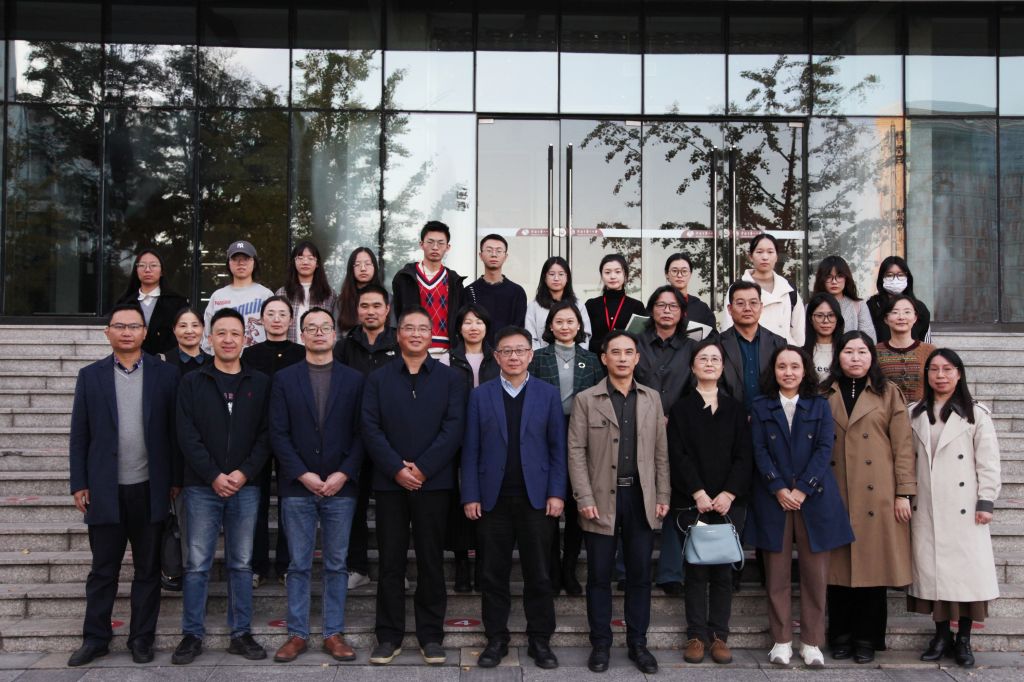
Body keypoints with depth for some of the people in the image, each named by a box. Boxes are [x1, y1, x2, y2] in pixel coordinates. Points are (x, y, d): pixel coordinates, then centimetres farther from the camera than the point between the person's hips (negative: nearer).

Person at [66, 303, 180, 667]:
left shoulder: (166, 374, 2)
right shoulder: (90, 375, 4)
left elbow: (175, 431, 2)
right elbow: (79, 434, 4)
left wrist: (176, 480, -1)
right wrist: (78, 484, -1)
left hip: (150, 489, 0)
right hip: (105, 489, 0)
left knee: (148, 569, 9)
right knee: (103, 570, 10)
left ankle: (142, 638, 20)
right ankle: (95, 638, 23)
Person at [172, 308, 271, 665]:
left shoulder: (260, 383, 6)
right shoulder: (192, 382, 4)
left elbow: (265, 435, 2)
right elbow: (187, 435, -3)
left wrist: (245, 473, -11)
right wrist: (214, 476, -12)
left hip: (246, 487, 1)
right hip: (202, 487, -1)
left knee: (241, 564, 7)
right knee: (197, 564, 3)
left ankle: (241, 634, 16)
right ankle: (192, 635, 14)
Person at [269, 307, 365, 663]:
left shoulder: (354, 379, 6)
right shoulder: (284, 378, 5)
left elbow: (360, 433, 1)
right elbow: (278, 434, -1)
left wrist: (343, 475, -10)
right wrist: (304, 475, -10)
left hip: (341, 487, 0)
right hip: (297, 487, 0)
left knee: (336, 565, 7)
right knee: (299, 565, 6)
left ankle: (334, 633, 16)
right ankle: (297, 633, 16)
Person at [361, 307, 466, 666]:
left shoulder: (450, 378, 5)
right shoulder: (378, 378, 8)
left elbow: (453, 429, -4)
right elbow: (370, 428, -2)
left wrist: (422, 468, -13)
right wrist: (397, 469, -12)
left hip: (433, 482, -1)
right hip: (390, 482, 1)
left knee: (431, 561, 5)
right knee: (390, 561, 6)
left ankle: (431, 635, 15)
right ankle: (389, 635, 15)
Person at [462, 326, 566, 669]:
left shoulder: (548, 394, 4)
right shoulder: (480, 395, 4)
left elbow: (558, 447, 3)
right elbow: (471, 449, 2)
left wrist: (557, 493, -5)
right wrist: (470, 495, -3)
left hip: (537, 498, 0)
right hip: (494, 499, 1)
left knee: (538, 574, 6)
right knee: (494, 573, 7)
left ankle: (540, 641, 18)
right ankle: (496, 639, 20)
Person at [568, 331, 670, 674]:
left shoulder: (652, 399, 9)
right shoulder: (586, 400, 0)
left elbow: (661, 451, 10)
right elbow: (576, 451, -4)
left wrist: (663, 496, 4)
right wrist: (584, 498, -11)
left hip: (641, 498, 2)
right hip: (602, 498, -2)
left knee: (640, 573, 8)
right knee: (599, 575, 6)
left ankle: (637, 642, 21)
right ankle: (600, 643, 18)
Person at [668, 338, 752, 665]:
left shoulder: (735, 409, 12)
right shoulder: (681, 408, 6)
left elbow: (744, 456, 4)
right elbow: (678, 455, -3)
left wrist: (728, 494, -9)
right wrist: (699, 494, -13)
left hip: (729, 502, 2)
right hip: (692, 502, -1)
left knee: (723, 571, 3)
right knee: (696, 571, 1)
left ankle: (719, 636, 11)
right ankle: (696, 636, 8)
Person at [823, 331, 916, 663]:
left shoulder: (888, 393, 5)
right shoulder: (825, 394, 9)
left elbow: (903, 445, 1)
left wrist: (904, 493, -4)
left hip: (877, 495, -1)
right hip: (836, 496, 1)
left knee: (873, 565, 1)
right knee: (838, 566, 4)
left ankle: (867, 639, 15)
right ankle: (841, 636, 17)